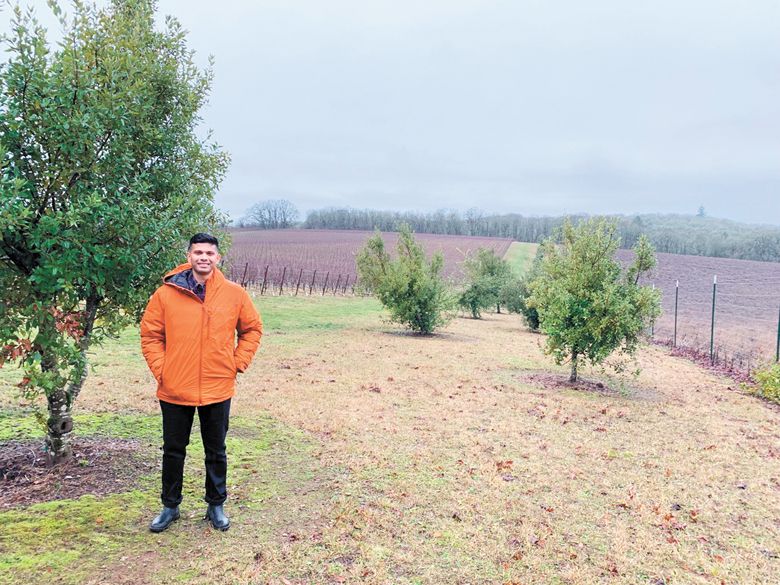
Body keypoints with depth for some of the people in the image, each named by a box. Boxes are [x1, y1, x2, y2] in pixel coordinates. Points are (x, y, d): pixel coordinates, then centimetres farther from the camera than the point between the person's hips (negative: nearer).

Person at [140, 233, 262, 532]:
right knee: (173, 451, 15)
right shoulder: (166, 293, -5)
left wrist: (238, 363, 1)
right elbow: (150, 334, 2)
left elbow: (252, 329, 8)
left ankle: (216, 506, 31)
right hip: (175, 390, 0)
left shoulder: (235, 294, -3)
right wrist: (160, 369, -5)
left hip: (218, 390, 0)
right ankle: (170, 507, 33)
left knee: (216, 452, 14)